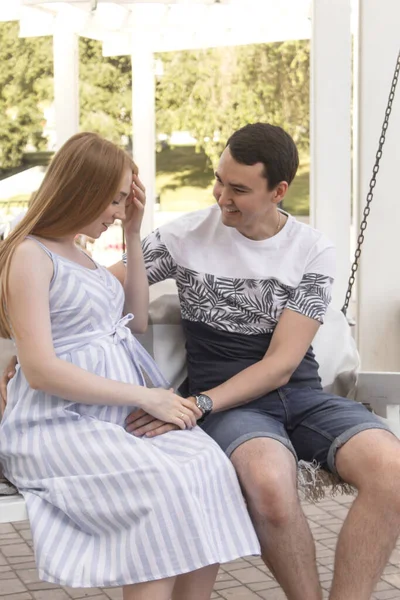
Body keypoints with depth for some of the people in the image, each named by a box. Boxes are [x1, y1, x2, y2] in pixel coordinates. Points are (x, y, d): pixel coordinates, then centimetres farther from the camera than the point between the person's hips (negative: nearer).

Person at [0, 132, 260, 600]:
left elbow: (136, 322, 25)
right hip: (59, 424, -7)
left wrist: (133, 235, 16)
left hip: (123, 410, 7)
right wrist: (145, 397, -16)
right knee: (165, 487, -31)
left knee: (210, 467, -21)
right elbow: (40, 369, -15)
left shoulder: (80, 254, 19)